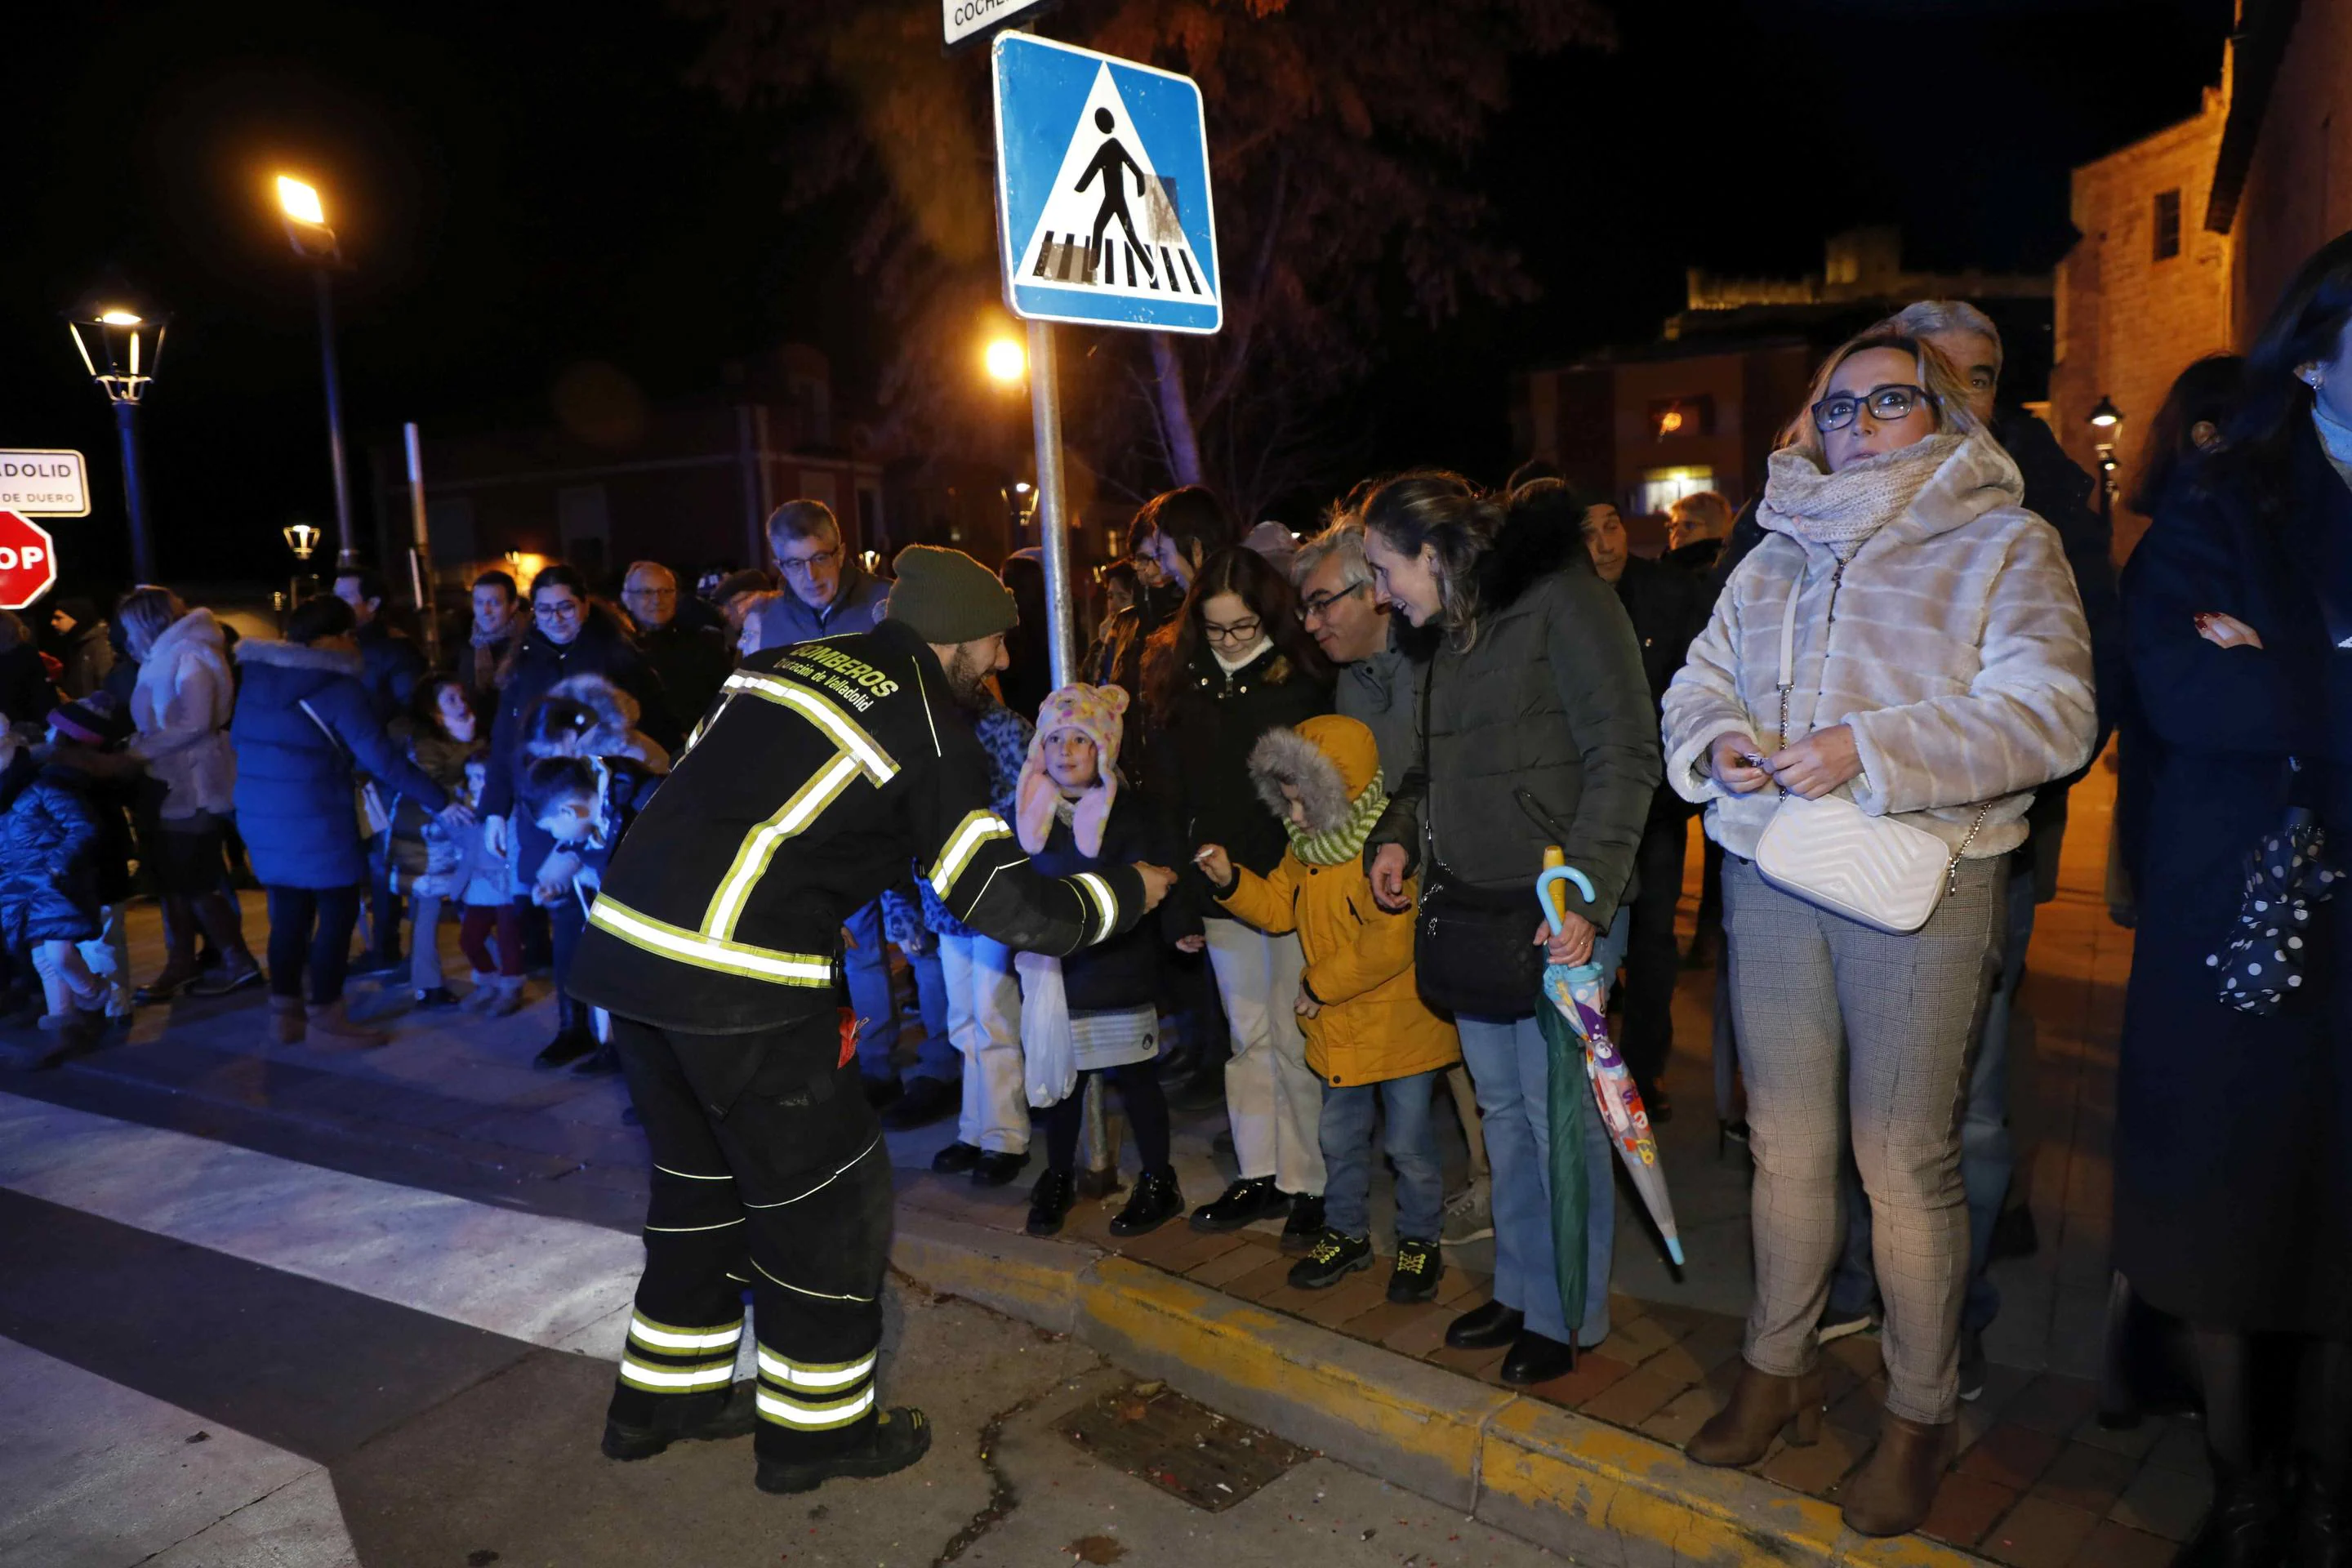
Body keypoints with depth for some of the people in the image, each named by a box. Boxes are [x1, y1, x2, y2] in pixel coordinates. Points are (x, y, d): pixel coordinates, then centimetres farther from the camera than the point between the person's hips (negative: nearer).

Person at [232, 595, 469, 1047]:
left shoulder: (257, 675, 8)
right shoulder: (337, 686, -14)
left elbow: (239, 737, 19)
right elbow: (380, 758, -18)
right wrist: (439, 801, -12)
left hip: (258, 811, 7)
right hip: (313, 817, -7)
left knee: (288, 910, 14)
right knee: (338, 910, 4)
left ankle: (285, 1011, 17)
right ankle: (326, 1013, 7)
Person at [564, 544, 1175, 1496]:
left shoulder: (783, 663, 13)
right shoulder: (933, 737, -6)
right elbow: (1012, 909, -6)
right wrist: (1127, 893, 12)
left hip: (624, 943, 8)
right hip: (739, 981, -8)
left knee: (701, 1176, 24)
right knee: (825, 1194, 11)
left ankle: (662, 1398, 39)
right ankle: (814, 1428, 26)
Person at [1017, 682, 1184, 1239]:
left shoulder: (1126, 812, -7)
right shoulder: (1031, 812, 6)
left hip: (1117, 971, -3)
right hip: (1052, 973, 4)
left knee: (1132, 1074, 6)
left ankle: (1159, 1183, 21)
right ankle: (1058, 1178, 30)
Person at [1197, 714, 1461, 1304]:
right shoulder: (1306, 846, 3)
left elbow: (1388, 947, -27)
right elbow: (1278, 907, 11)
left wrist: (1319, 987, -17)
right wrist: (1228, 880, -7)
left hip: (1400, 1025, -8)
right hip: (1338, 1028, 8)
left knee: (1408, 1142, 6)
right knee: (1340, 1138, 19)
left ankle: (1419, 1242, 25)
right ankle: (1346, 1234, 35)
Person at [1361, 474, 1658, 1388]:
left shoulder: (1560, 599, -10)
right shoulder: (1446, 634, 15)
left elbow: (1625, 755, -15)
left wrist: (1585, 893, -20)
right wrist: (1399, 834, 7)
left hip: (1553, 909, -8)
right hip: (1469, 906, 8)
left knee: (1557, 1114, 1)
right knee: (1502, 1107, 15)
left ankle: (1570, 1315, 18)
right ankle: (1519, 1291, 30)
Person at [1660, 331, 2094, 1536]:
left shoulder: (2004, 544, 2)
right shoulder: (1774, 556, 16)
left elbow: (2050, 712, -11)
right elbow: (1698, 682, 16)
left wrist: (1871, 751, -21)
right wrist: (1716, 746, -7)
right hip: (1769, 872, 4)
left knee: (1904, 1158, 2)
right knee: (1785, 1143, 12)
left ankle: (1920, 1414, 20)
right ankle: (1777, 1368, 28)